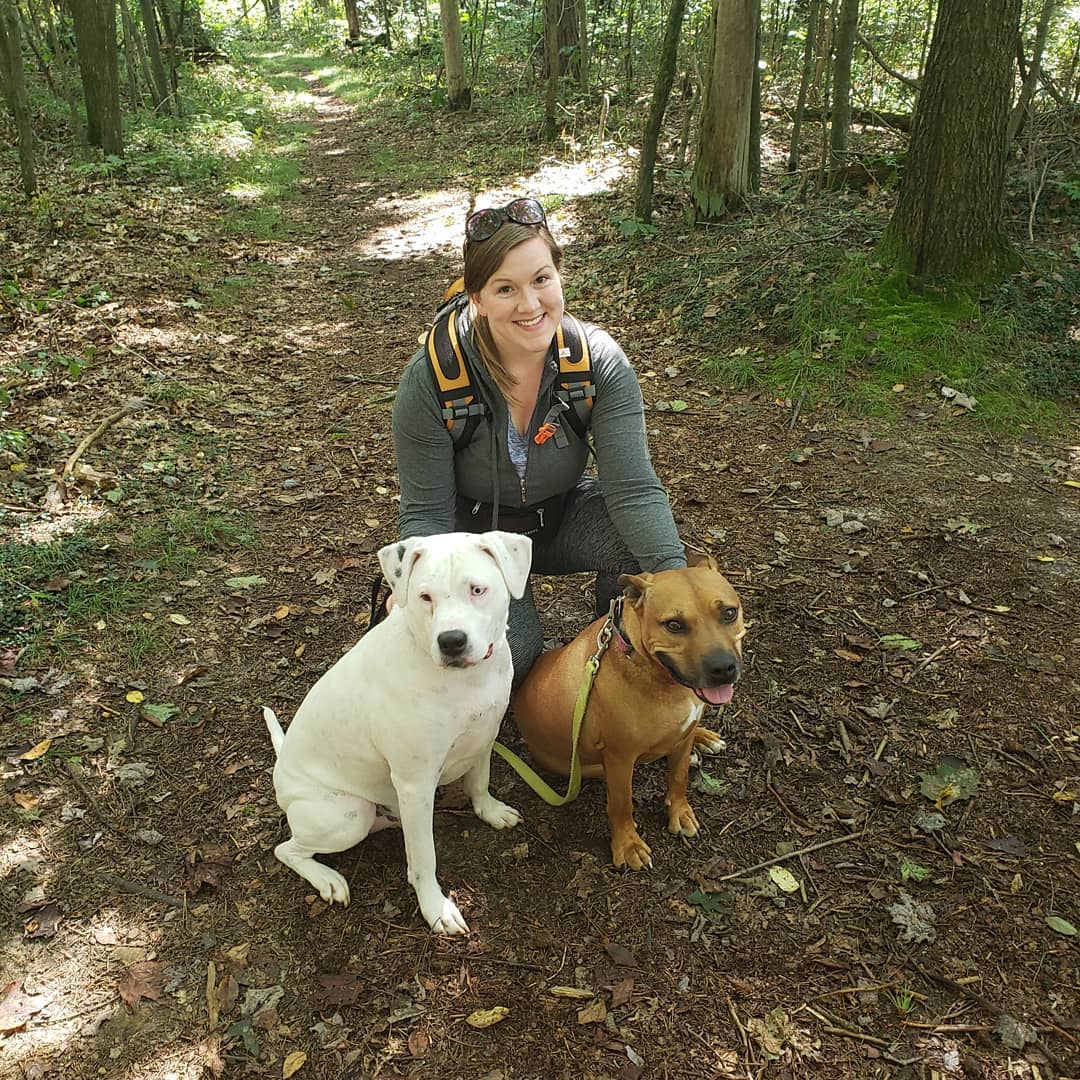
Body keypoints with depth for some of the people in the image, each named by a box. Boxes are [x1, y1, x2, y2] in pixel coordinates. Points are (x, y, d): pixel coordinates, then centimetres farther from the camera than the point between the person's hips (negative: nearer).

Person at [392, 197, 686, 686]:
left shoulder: (600, 361, -20)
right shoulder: (431, 378, -25)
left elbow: (633, 487, -25)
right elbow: (426, 513, -19)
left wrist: (675, 576, -42)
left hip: (562, 514, 2)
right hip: (475, 530, -2)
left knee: (646, 544, -27)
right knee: (508, 655, -26)